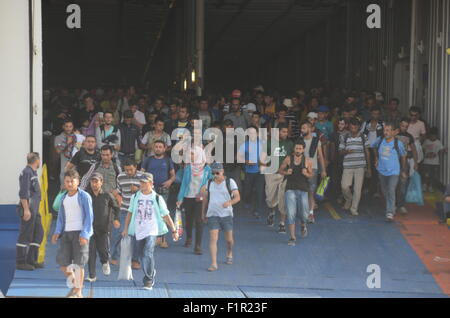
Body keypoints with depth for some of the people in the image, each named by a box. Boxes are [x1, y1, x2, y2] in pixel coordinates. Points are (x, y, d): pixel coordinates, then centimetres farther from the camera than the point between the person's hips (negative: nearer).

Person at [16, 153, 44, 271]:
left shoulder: (33, 173, 17)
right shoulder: (26, 172, -13)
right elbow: (23, 193, -19)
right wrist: (26, 209, -24)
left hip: (35, 209, 10)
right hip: (28, 208, -10)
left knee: (38, 233, 10)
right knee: (25, 235, -7)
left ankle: (31, 260, 14)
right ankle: (20, 262, -3)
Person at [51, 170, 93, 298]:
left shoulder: (84, 196, -4)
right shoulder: (64, 198, 14)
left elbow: (89, 216, -7)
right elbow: (61, 217, 17)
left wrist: (84, 234, -16)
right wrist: (57, 232, 2)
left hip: (80, 233, -5)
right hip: (66, 233, 5)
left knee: (78, 263, -4)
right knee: (62, 262, 1)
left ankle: (78, 291, 6)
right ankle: (74, 283, 24)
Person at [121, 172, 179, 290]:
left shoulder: (157, 198, -1)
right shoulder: (135, 197, 7)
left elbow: (166, 215, 3)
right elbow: (130, 213, 16)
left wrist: (174, 230, 2)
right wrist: (126, 228, 12)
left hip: (152, 231, -4)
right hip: (138, 231, 4)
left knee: (148, 254, -19)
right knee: (142, 256, 10)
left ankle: (148, 280, -14)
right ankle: (152, 273, 34)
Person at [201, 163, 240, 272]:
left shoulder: (230, 182, 0)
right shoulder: (209, 183, 9)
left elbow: (237, 197, -5)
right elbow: (205, 199, 19)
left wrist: (230, 202, -25)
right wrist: (203, 213, 20)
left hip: (226, 214, -1)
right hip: (212, 214, 1)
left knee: (229, 239, 7)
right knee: (213, 238, -10)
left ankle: (229, 254, 39)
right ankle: (214, 264, -12)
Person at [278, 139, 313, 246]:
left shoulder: (308, 161, 0)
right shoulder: (288, 159, -1)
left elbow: (311, 174, 10)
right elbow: (280, 170, 10)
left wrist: (306, 174, -12)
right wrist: (286, 172, -11)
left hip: (303, 190, 1)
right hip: (290, 189, -1)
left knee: (303, 214, 4)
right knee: (291, 213, -8)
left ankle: (303, 225, 40)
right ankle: (292, 237, -2)